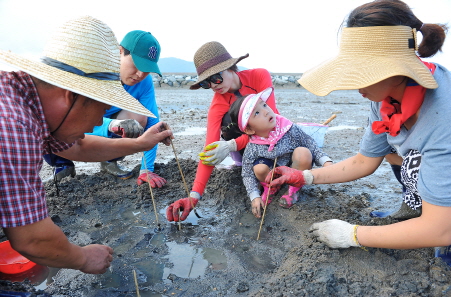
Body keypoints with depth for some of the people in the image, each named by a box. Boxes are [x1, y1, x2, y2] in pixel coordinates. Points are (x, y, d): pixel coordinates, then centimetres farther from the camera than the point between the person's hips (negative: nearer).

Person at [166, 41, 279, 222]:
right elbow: (210, 150, -33)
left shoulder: (259, 76, -21)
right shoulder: (218, 105, -22)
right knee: (230, 118, -32)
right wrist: (194, 195, -45)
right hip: (245, 139, 0)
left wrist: (232, 145, -41)